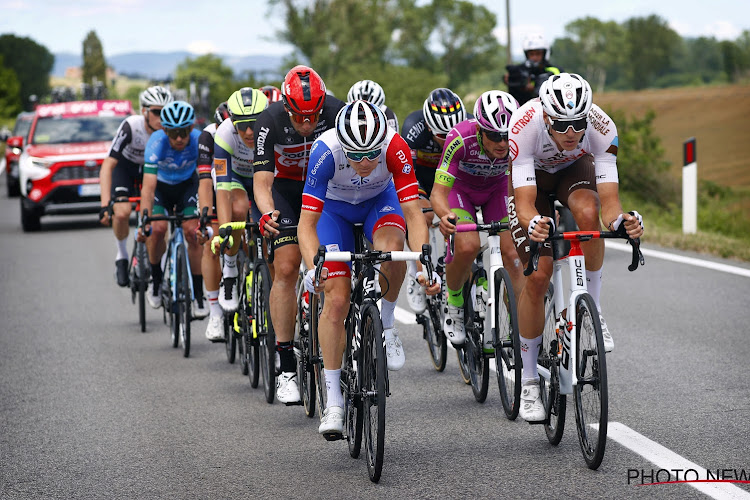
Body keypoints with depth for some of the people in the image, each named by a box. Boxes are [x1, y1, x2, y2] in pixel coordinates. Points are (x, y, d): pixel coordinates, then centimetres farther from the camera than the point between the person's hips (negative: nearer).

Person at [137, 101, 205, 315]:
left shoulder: (200, 141, -31)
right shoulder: (157, 142, -35)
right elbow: (148, 186, -40)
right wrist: (144, 222, -48)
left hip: (187, 184, 1)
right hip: (161, 185, -1)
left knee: (193, 232, -17)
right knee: (158, 228, -23)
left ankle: (198, 296, -6)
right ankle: (156, 279, 3)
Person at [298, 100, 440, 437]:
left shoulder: (395, 148, -34)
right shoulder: (325, 152, -36)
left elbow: (413, 213, -34)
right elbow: (307, 223, -35)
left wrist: (425, 267, -49)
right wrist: (314, 268, -52)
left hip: (380, 201, 0)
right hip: (335, 208, 0)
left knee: (390, 246, -35)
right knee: (336, 300, -13)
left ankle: (386, 325, -10)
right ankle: (333, 401, -5)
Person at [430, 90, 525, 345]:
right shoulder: (461, 138, -38)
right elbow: (438, 193, -38)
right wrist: (446, 216, -59)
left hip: (496, 188, 2)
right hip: (460, 187, -2)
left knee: (511, 252, -15)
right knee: (467, 247, -25)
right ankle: (454, 304, 2)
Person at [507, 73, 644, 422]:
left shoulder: (602, 129, -34)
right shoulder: (524, 127, -39)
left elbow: (608, 202, -37)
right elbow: (525, 203, -42)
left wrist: (621, 221, -59)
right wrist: (533, 224, -64)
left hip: (575, 169, 1)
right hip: (531, 177, -1)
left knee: (587, 213, -35)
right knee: (537, 277, -12)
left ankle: (591, 311, -14)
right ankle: (528, 381, 2)